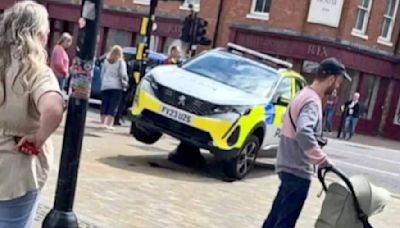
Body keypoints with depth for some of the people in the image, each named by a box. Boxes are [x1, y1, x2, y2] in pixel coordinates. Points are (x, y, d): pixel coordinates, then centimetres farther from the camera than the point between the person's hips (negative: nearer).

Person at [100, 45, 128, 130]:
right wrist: (125, 83, 4)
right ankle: (109, 124, -8)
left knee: (104, 105, 8)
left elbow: (102, 73, 13)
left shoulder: (106, 61, 10)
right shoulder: (121, 62, -3)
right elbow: (123, 74, -9)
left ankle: (103, 122, 11)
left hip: (105, 86, 4)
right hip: (116, 86, -4)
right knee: (113, 106, -3)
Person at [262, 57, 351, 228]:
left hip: (288, 166, 10)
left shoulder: (304, 95, 11)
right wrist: (323, 161, -35)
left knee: (277, 214, 19)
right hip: (298, 171, -10)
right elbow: (303, 133, -39)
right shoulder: (312, 101, -21)